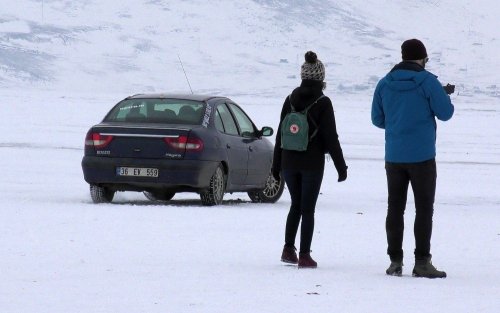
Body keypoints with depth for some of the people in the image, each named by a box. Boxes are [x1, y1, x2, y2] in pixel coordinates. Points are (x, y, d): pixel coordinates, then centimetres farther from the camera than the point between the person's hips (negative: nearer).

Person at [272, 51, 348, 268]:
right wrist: (341, 166, -3)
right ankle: (304, 255, 0)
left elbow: (280, 134, 7)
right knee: (307, 209, 1)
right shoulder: (322, 103, -9)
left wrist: (277, 164, 14)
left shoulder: (290, 100, 3)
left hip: (289, 161, 4)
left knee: (296, 205, 18)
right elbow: (331, 137, -9)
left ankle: (288, 250, 14)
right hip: (312, 162, -4)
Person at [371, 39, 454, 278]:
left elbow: (377, 119, 11)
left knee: (395, 208, 9)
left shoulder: (385, 84, 4)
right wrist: (443, 97, 15)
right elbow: (445, 113, -6)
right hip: (421, 156, -4)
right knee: (424, 209, 1)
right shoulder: (427, 82, -9)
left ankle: (395, 261, 8)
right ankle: (422, 262, -2)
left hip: (393, 157, 4)